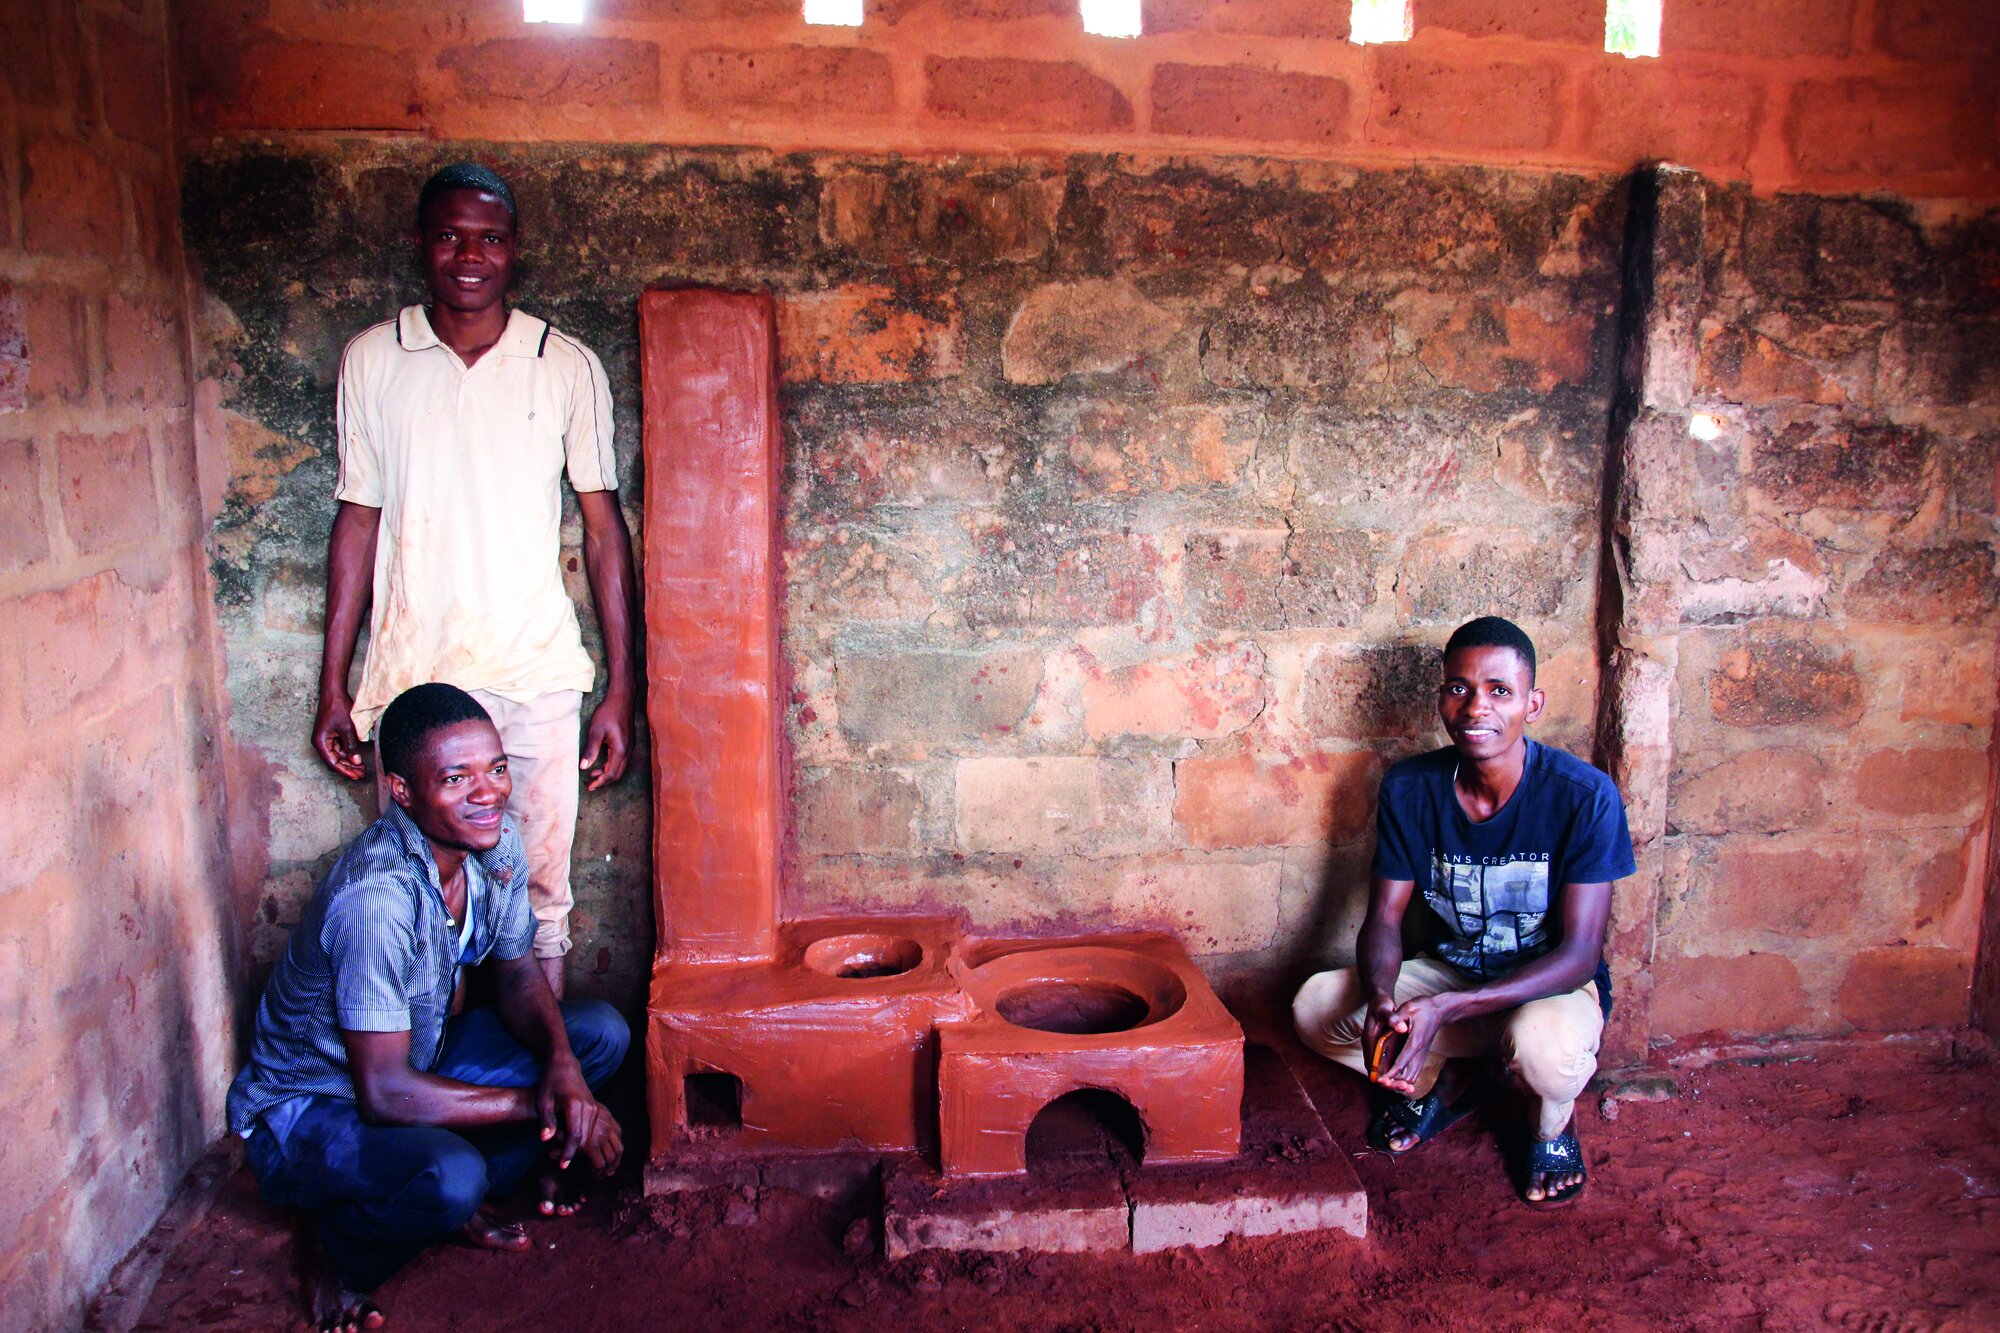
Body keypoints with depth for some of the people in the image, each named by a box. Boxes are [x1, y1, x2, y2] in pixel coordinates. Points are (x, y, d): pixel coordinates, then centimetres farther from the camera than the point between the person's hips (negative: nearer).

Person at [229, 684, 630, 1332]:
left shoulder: (496, 843, -11)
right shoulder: (377, 896, -34)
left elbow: (517, 975, 2)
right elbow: (384, 1095, -33)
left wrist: (562, 1066, -19)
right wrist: (539, 1105, -26)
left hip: (420, 1063, 7)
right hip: (306, 1109, -7)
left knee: (600, 1033, -7)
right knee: (449, 1173, -36)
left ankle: (463, 1202, 4)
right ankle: (332, 1241, -2)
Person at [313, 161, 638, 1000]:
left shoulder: (568, 367, 1)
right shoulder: (372, 361, 4)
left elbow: (603, 524, 3)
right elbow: (357, 522, 8)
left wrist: (620, 687, -1)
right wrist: (333, 687, 6)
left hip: (537, 677, -1)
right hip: (410, 675, 1)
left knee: (538, 895, 6)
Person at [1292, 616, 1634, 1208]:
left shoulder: (1584, 796, -23)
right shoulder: (1410, 787, -12)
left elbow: (1580, 953, -24)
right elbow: (1383, 918, -7)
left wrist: (1444, 1009, -36)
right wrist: (1380, 1002, -31)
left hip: (1553, 984, -4)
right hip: (1449, 971, 4)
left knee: (1544, 1045, -39)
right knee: (1314, 1006, -17)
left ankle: (1554, 1121, 1)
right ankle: (1445, 1079, 11)